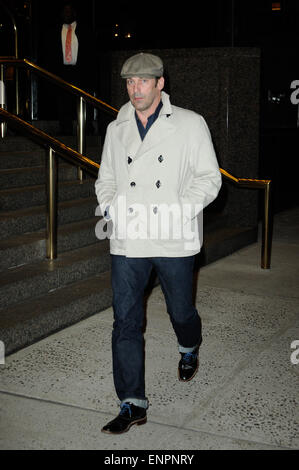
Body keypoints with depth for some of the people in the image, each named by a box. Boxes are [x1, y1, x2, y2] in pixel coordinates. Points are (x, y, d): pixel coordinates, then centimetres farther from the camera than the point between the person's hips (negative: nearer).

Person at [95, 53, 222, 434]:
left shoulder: (190, 124, 1)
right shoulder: (116, 129, 12)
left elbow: (209, 178, -3)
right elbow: (105, 179, 18)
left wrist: (177, 211, -16)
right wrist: (111, 207, -3)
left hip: (174, 241, -2)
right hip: (127, 242, 3)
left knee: (181, 312, 14)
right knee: (125, 321, -1)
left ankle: (189, 351, 49)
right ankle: (133, 404, 8)